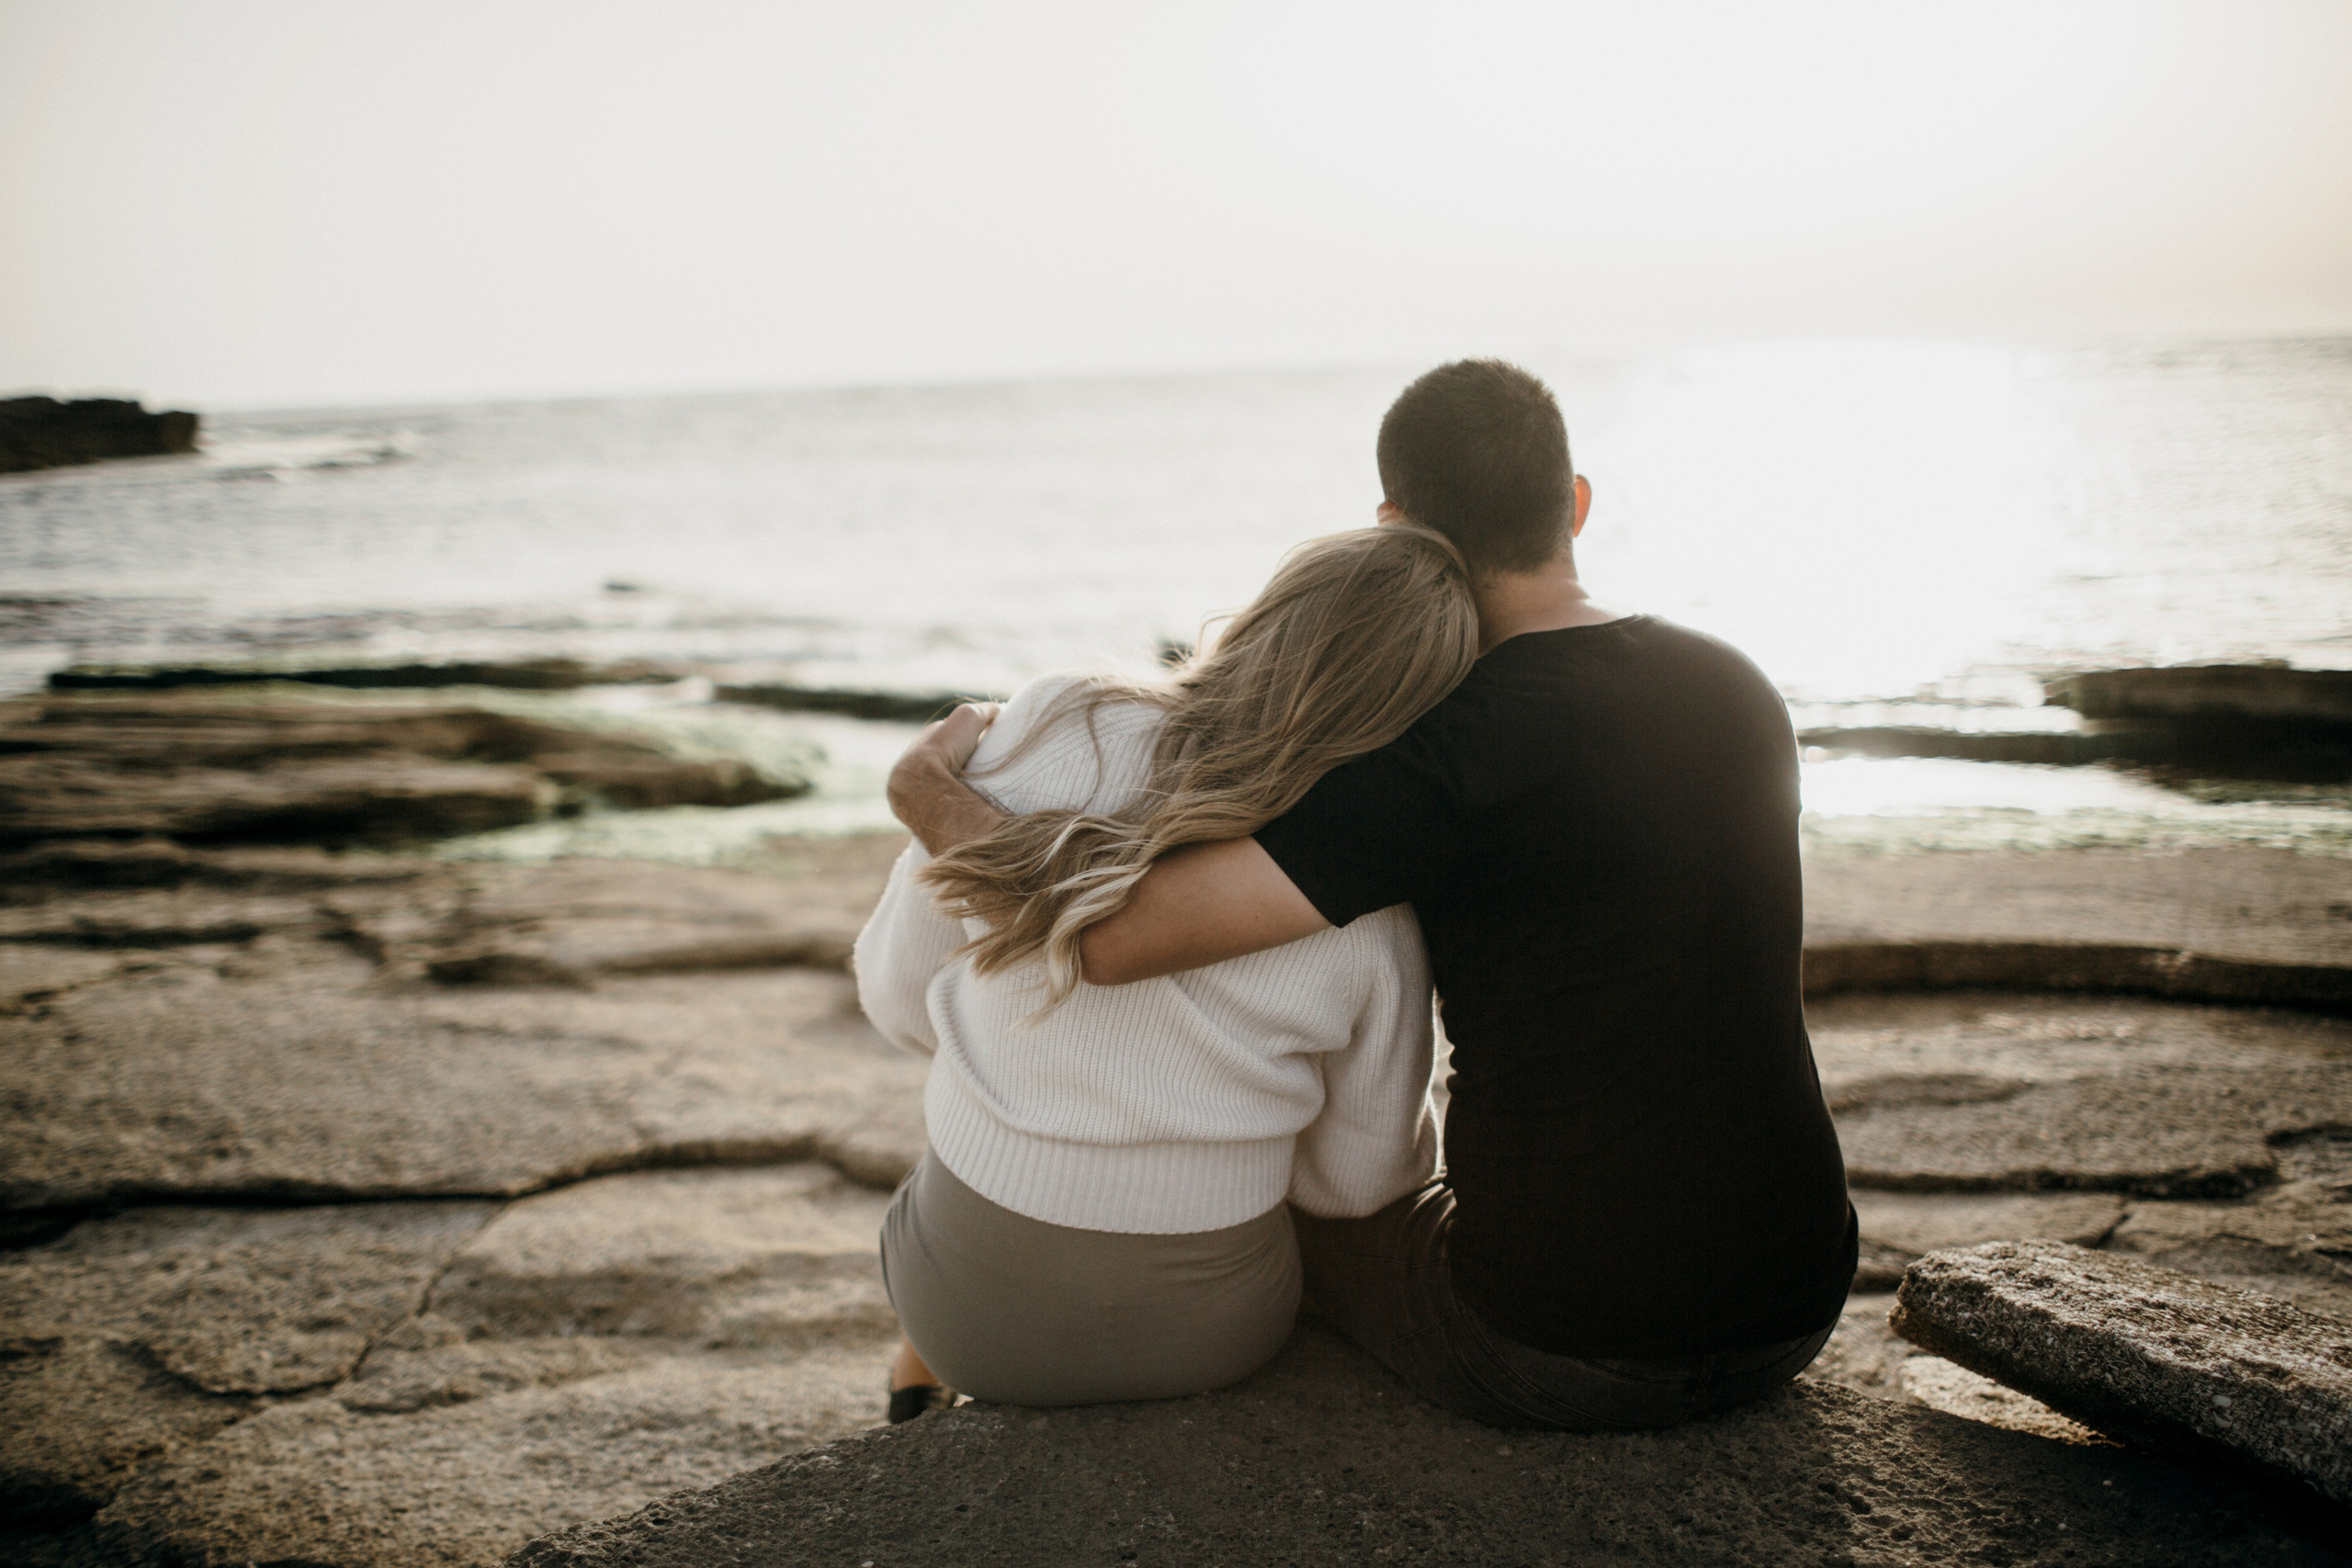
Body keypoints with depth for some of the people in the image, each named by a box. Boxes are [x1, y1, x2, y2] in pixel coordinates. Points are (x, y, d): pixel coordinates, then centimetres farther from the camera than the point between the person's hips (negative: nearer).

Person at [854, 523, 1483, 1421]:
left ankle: (922, 1384, 55)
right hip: (1202, 1330, 0)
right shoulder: (1374, 913, -16)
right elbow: (1357, 1180, -1)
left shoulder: (1041, 735, -16)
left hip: (965, 1305, 1)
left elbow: (898, 990, -4)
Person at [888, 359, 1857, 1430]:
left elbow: (1117, 932, -25)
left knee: (1297, 1215, 26)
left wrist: (944, 814, -8)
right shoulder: (1739, 690, 2)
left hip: (1570, 1349, -6)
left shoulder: (1450, 756, -21)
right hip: (1798, 1308, 6)